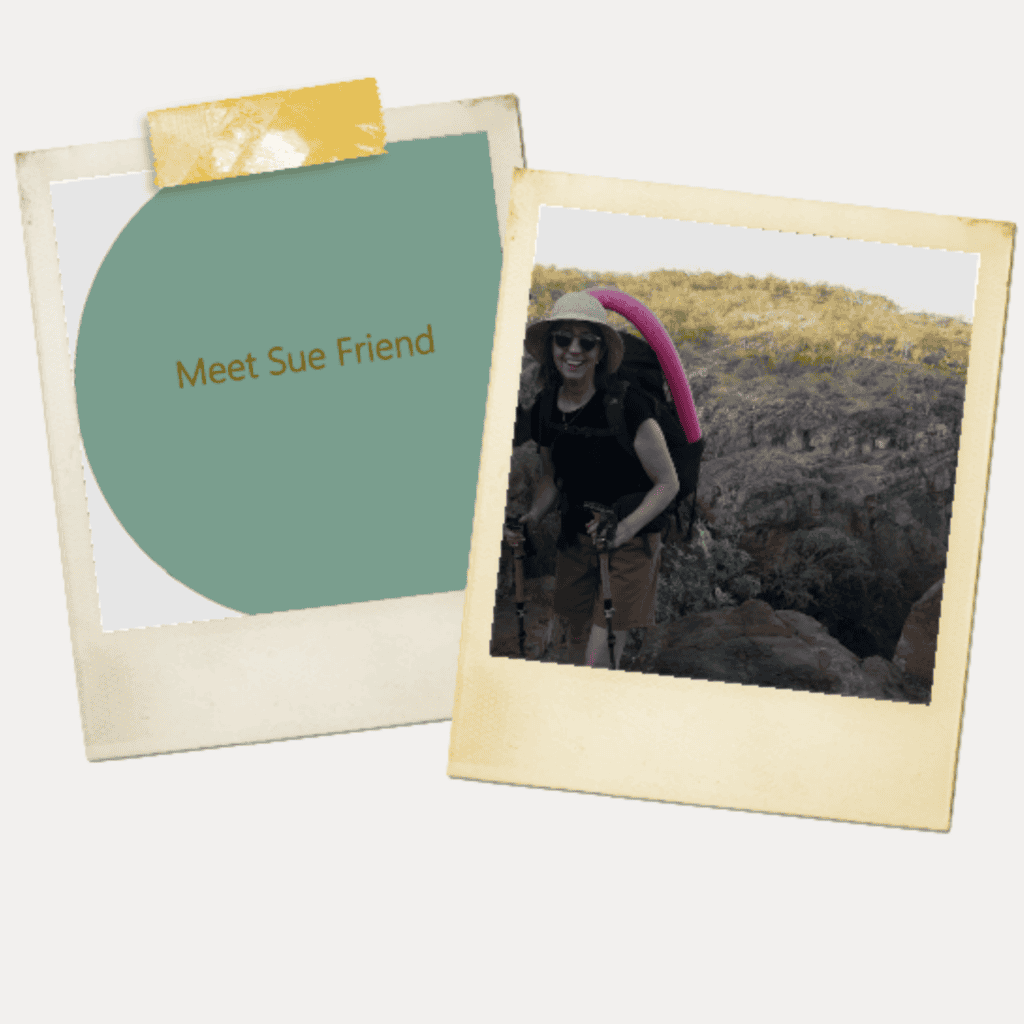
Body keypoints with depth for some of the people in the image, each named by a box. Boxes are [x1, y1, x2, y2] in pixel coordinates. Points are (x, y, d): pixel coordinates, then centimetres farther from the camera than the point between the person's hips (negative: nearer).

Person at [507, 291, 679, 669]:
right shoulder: (545, 408, -1)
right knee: (579, 647, 12)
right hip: (575, 538, 6)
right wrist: (531, 519, -3)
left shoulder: (625, 405, -19)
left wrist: (626, 527, -28)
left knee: (600, 659, -10)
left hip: (631, 541, -6)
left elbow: (668, 483, -13)